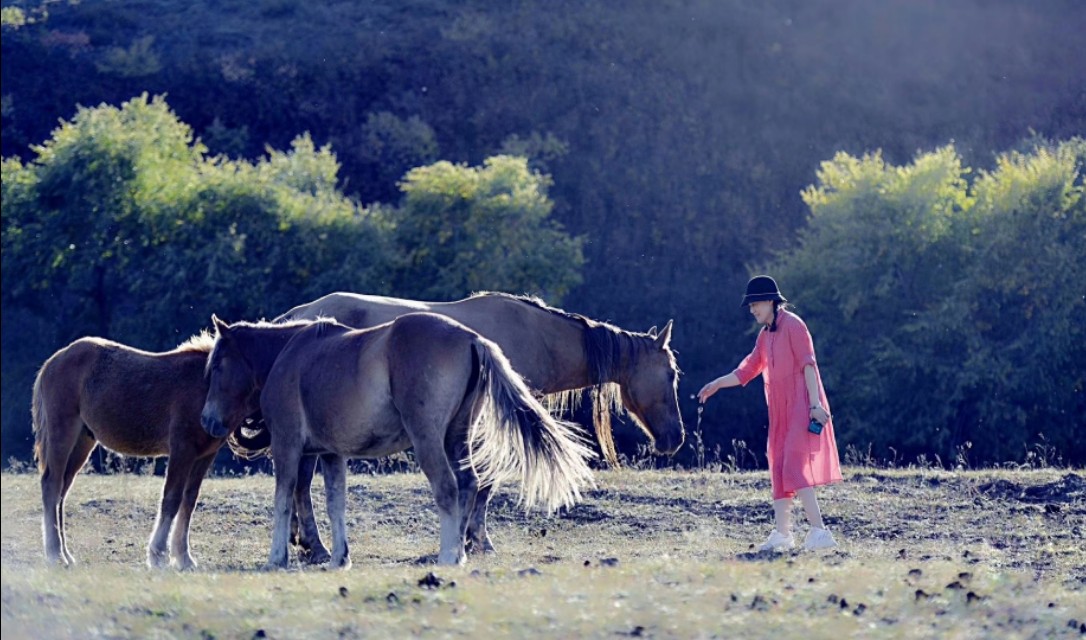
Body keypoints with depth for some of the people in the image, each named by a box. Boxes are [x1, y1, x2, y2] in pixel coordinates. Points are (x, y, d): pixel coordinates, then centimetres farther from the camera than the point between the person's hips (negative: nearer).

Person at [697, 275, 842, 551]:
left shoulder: (792, 326, -11)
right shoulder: (765, 335, 15)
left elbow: (808, 365, -16)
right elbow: (748, 370, 18)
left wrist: (815, 404, -22)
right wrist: (717, 384, 7)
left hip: (801, 407, -9)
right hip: (780, 411, 9)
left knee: (795, 469, -15)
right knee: (778, 469, 8)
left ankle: (819, 532, -16)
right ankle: (782, 533, 12)